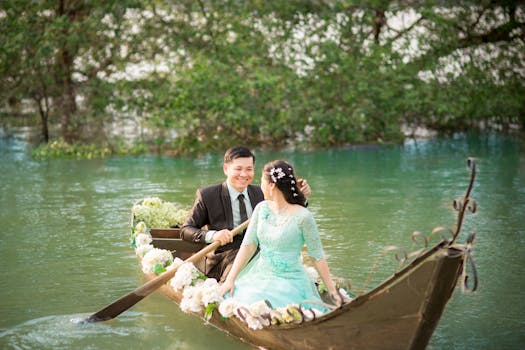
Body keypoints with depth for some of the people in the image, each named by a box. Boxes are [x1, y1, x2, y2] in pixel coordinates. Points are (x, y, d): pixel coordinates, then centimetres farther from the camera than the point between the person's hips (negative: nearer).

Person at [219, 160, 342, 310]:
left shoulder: (302, 216, -12)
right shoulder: (262, 208, 4)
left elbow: (318, 256, -7)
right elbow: (248, 245, 3)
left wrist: (332, 290, -7)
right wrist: (230, 279, -4)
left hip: (290, 281, -5)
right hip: (260, 276, 5)